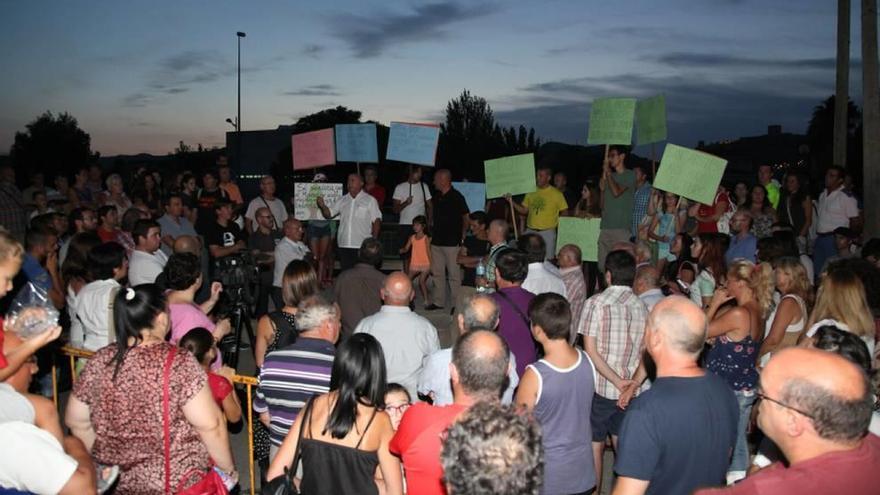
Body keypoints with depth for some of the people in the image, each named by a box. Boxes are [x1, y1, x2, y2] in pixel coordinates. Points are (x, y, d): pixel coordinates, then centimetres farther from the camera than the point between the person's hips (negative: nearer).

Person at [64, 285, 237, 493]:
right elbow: (210, 426, -19)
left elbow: (76, 423, 5)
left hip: (116, 480, 5)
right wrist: (228, 470, -5)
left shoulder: (99, 362, -6)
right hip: (177, 482, -5)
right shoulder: (178, 363, -20)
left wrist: (105, 461, 18)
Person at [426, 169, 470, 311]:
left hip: (452, 242, -7)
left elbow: (466, 218, -4)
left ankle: (456, 303, 4)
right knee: (437, 273, 10)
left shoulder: (457, 197, -7)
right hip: (437, 241, 7)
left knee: (454, 274, -3)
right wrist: (433, 233, 14)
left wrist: (462, 237, -4)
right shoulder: (436, 197, 12)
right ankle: (438, 301, 19)